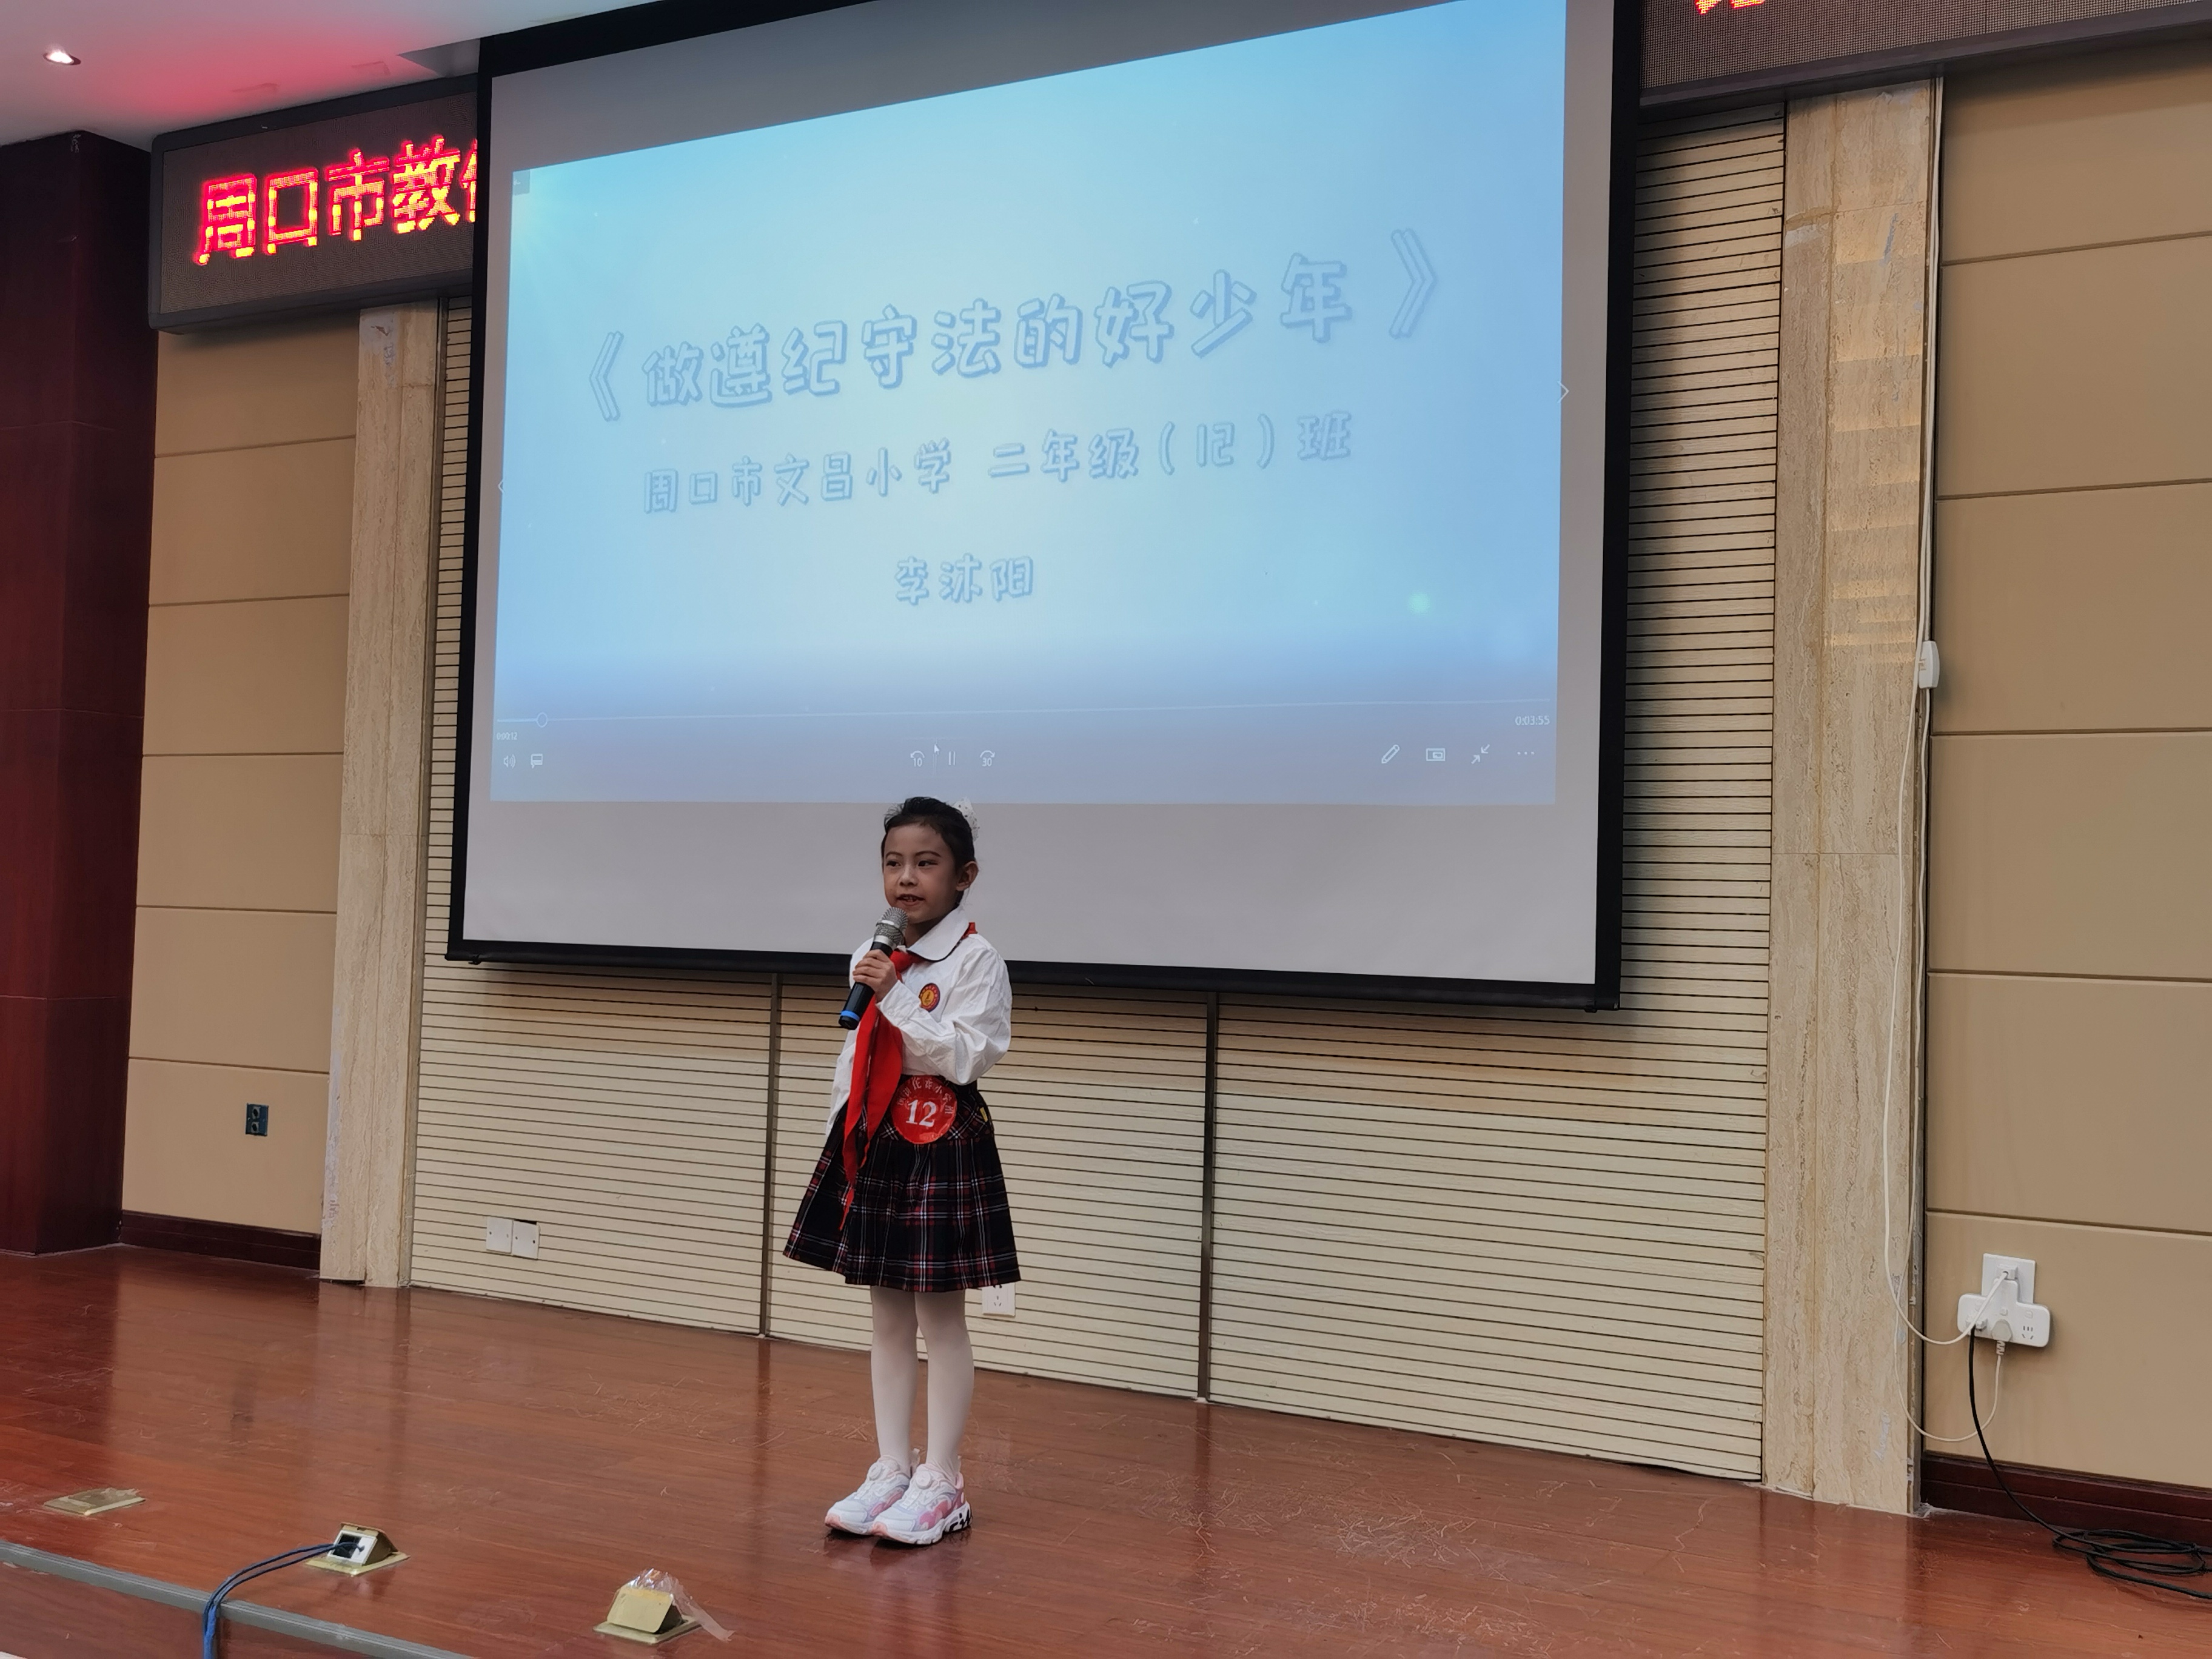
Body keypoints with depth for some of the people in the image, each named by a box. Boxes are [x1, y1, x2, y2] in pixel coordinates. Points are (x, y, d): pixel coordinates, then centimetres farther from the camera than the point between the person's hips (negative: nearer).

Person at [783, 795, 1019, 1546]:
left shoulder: (974, 960, -9)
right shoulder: (871, 956, 11)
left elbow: (967, 1056, -18)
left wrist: (896, 998, -21)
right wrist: (844, 1138, 12)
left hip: (944, 1146, -7)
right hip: (874, 1145, 7)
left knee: (940, 1316, 1)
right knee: (888, 1316, 12)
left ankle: (940, 1482, 10)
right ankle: (891, 1470, 21)